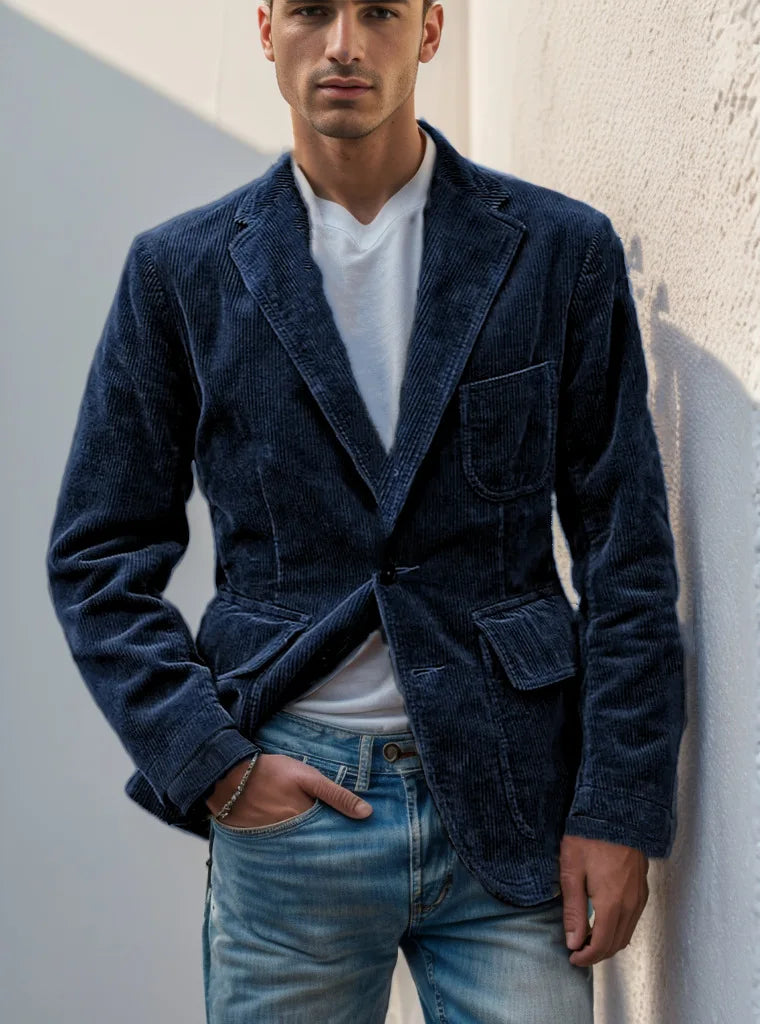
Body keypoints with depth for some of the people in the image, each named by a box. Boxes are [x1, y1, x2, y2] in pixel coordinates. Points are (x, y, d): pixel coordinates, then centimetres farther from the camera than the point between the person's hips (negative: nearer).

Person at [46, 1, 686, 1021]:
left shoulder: (562, 249, 2)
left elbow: (626, 549, 1)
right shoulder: (181, 268, 4)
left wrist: (621, 808, -4)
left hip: (511, 799, 0)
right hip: (286, 800, 1)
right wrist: (209, 760, -5)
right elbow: (100, 553, 5)